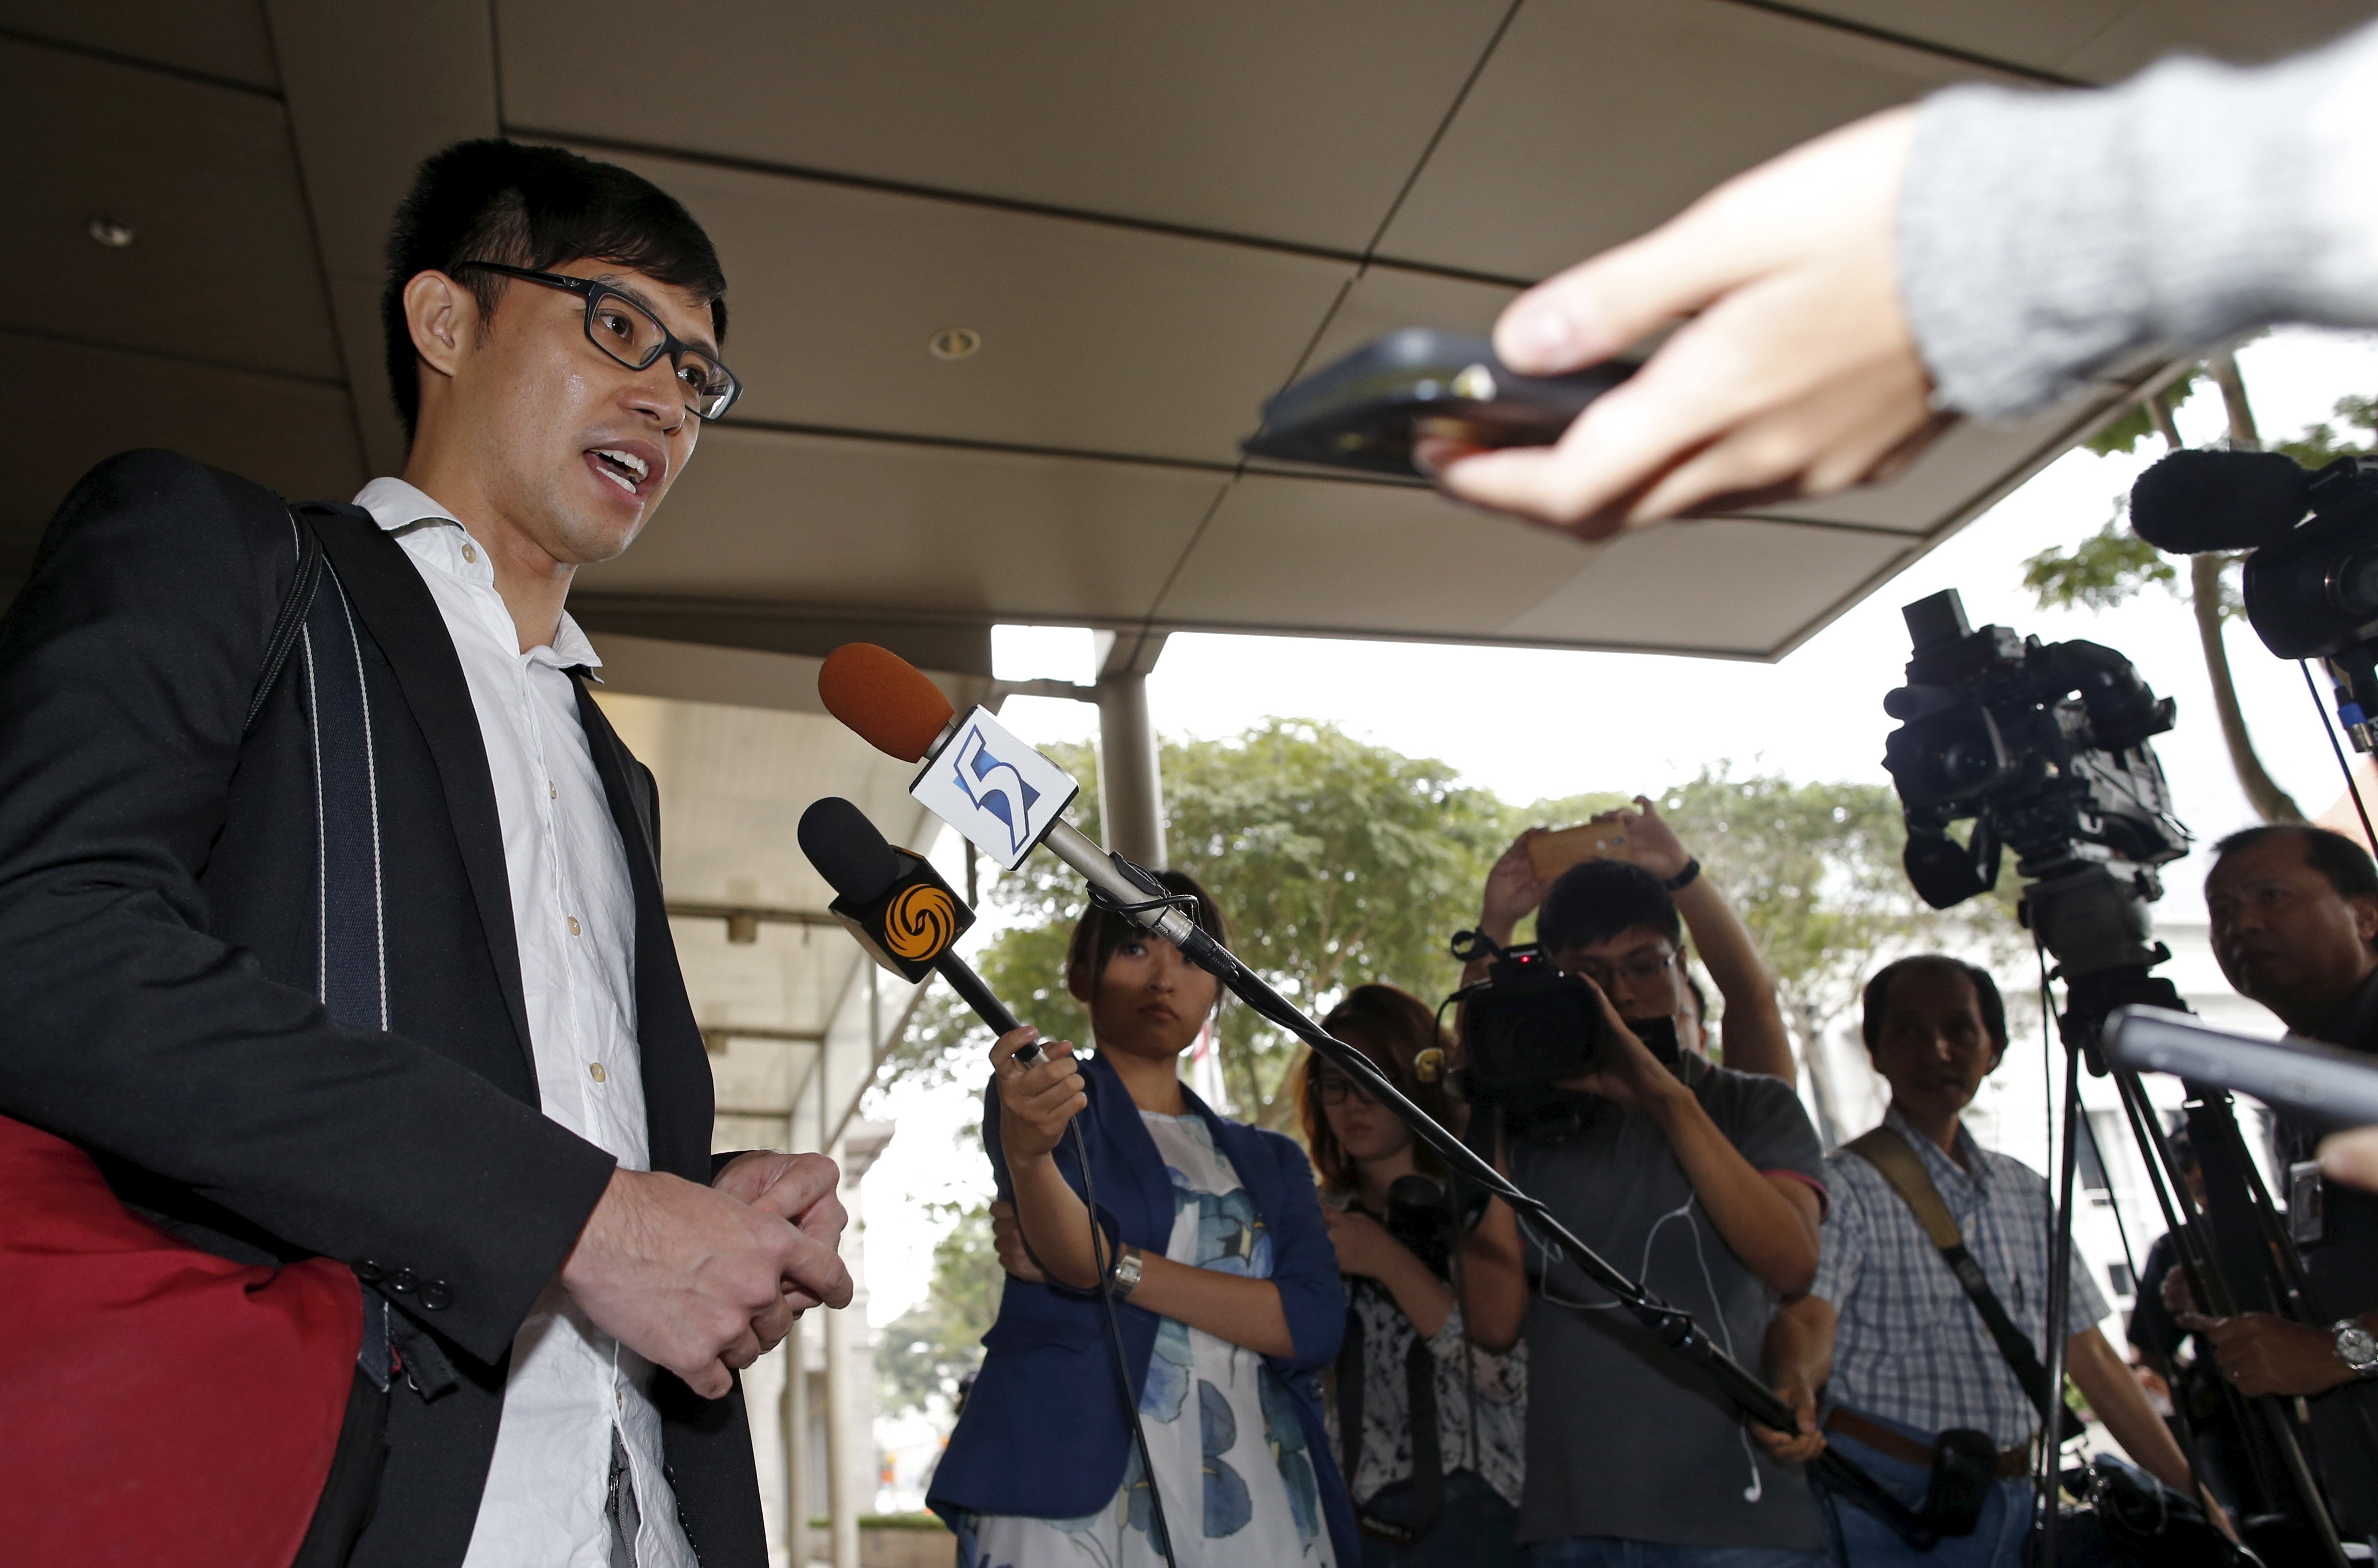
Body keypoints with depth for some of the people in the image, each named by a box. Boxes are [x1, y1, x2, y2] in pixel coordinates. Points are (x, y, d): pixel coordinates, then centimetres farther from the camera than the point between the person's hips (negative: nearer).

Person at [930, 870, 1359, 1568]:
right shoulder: (1040, 1093, 5)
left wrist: (1109, 1264, -10)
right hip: (1073, 1494, -3)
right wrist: (1024, 1150, -36)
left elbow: (1313, 1325, -2)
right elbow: (1067, 1255, -14)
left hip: (1259, 1500, 4)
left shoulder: (1270, 1162, 16)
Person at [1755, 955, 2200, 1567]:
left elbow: (2090, 1356, 15)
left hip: (2013, 1500, 6)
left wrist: (2196, 1493, 13)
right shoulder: (1846, 1185, -8)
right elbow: (1808, 1317, -22)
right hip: (1890, 1497, -6)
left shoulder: (2026, 1192, 11)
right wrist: (1793, 1385, -43)